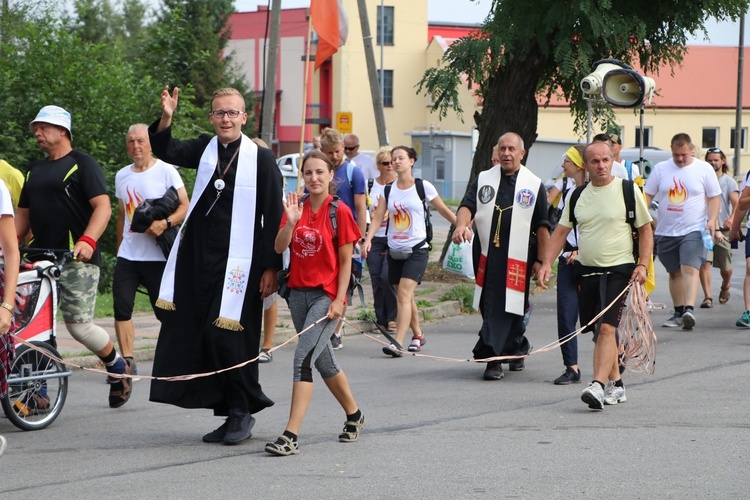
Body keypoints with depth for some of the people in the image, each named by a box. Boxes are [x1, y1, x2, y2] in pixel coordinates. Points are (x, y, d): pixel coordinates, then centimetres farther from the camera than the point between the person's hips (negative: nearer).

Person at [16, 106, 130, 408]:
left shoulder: (82, 164, -1)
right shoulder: (35, 170, 21)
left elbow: (103, 206, -10)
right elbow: (23, 213, 23)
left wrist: (87, 240, -25)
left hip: (77, 260, -7)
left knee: (78, 324, -10)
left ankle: (117, 366, 16)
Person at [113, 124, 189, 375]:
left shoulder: (166, 171, -3)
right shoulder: (122, 176, 14)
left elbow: (185, 207, -7)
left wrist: (165, 223, -23)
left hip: (158, 256, -5)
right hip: (128, 255, 5)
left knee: (165, 312, -1)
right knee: (121, 308, -6)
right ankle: (128, 362, 0)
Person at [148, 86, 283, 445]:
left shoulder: (261, 159, -2)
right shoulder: (206, 150, 11)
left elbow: (274, 217, -3)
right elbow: (166, 151, -4)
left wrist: (271, 267, -7)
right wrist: (165, 119, -23)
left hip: (237, 264, -5)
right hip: (199, 260, 5)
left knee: (227, 334, -10)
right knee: (203, 336, 4)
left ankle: (241, 412, 3)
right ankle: (233, 414, 14)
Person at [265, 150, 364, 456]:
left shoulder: (339, 211, -7)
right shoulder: (296, 206, 7)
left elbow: (345, 261, -7)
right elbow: (279, 247, -3)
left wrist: (339, 300, -13)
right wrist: (291, 222, -19)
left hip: (326, 294, -6)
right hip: (298, 291, 6)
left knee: (303, 357, -17)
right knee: (324, 361, 16)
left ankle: (291, 436, -20)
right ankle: (354, 415, 37)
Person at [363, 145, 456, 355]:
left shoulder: (423, 187, -2)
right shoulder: (388, 190, 8)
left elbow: (444, 210, 8)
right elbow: (378, 217, 1)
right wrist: (368, 239, -13)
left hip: (417, 249, -5)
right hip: (394, 250, 5)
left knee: (404, 293, -18)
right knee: (404, 296, 12)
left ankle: (397, 343, -25)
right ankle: (417, 334, 32)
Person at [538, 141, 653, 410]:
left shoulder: (628, 190, -3)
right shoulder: (578, 195, 8)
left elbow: (645, 230, 2)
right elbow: (561, 231, 12)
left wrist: (642, 265, -9)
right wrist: (547, 263, 0)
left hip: (619, 270, -5)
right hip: (586, 270, 5)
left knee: (606, 327, -18)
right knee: (600, 331, 9)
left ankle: (598, 385, -26)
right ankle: (616, 384, 21)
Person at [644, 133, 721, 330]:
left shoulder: (704, 169, 1)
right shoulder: (660, 169, 7)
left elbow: (714, 198, 4)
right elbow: (647, 196, 10)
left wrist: (712, 222, -8)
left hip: (694, 230, -3)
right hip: (665, 231, 3)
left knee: (690, 268, -18)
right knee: (674, 272, 9)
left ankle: (689, 309, -29)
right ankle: (679, 312, 18)